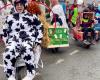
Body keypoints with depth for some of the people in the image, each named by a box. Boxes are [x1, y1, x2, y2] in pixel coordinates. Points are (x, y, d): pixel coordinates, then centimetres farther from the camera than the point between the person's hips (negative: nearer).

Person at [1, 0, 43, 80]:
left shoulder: (32, 16, 10)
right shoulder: (10, 17, 16)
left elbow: (40, 28, 13)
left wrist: (37, 42, 5)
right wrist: (7, 42, 9)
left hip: (28, 39, -2)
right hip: (14, 40, 2)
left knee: (26, 49, -38)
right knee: (8, 53, -31)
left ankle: (31, 73, -23)